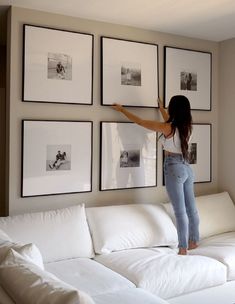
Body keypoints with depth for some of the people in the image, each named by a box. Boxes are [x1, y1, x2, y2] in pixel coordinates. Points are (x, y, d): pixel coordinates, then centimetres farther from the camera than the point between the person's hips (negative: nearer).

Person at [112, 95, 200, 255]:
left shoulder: (167, 128, -14)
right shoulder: (186, 126, 6)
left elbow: (139, 121, -5)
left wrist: (122, 109, 8)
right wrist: (161, 108, 46)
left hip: (174, 169, -8)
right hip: (187, 168, 8)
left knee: (180, 211, -4)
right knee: (191, 208, 15)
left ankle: (183, 248, 2)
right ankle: (194, 241, 29)